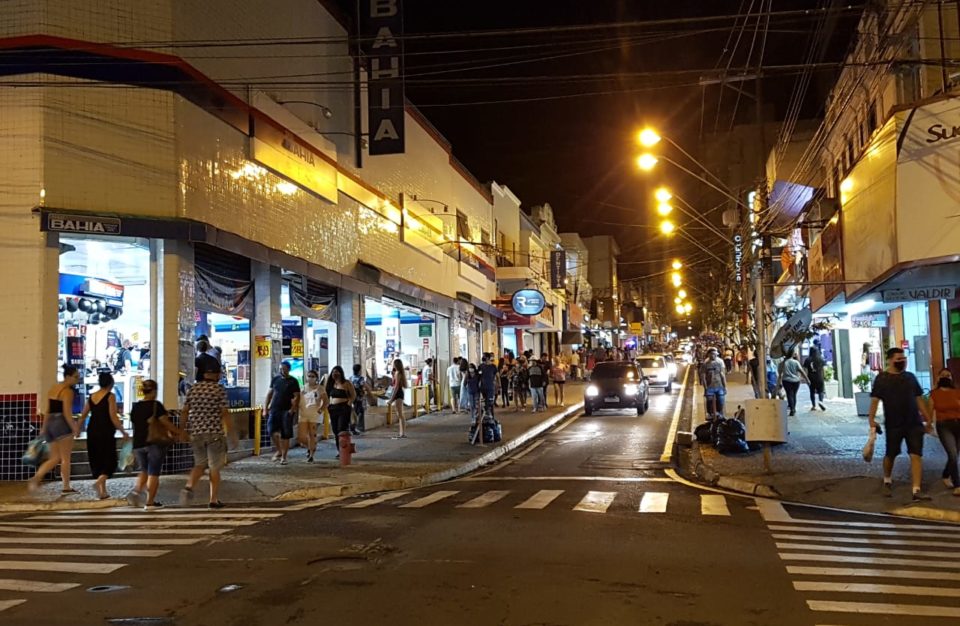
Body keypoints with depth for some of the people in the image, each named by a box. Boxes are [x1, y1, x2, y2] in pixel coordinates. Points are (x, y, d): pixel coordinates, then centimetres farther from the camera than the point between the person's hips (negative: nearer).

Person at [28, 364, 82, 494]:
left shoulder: (53, 388, 16)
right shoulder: (68, 391, -10)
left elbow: (48, 410, 19)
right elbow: (67, 413, -17)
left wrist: (44, 427, 23)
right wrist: (75, 428, -16)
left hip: (50, 424, 8)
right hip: (62, 425, -8)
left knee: (55, 458, 12)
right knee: (65, 458, 1)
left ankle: (36, 478, -7)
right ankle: (66, 487, 6)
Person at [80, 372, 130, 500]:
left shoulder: (91, 396, 10)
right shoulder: (110, 396, -8)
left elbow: (83, 416, 14)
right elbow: (113, 417, -13)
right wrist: (123, 432, -9)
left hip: (92, 431, 6)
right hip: (106, 432, -6)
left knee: (97, 461, 13)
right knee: (110, 460, 2)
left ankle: (102, 491, 17)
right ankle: (99, 481, -23)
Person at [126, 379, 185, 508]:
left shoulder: (135, 407, 8)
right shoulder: (156, 405, -9)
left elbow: (135, 423, 16)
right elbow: (165, 423, -14)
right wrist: (179, 432, -3)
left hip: (138, 444, 5)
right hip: (154, 443, -5)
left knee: (144, 470, 20)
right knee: (153, 473, 4)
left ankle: (137, 490, -4)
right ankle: (150, 502, 6)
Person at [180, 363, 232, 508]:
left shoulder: (193, 389, 6)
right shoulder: (219, 389, -7)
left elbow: (185, 411, 8)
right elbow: (224, 413, -10)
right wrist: (229, 432, -5)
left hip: (196, 432, 4)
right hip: (215, 433, -4)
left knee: (200, 464, 18)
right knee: (214, 468, 6)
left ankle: (189, 487, -7)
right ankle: (214, 500, 9)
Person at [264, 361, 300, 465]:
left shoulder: (293, 381, 0)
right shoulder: (275, 379, 11)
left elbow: (297, 396, -4)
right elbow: (269, 394, 14)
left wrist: (292, 409, -17)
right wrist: (266, 408, 7)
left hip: (286, 411, -3)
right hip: (274, 409, 3)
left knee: (285, 435, -1)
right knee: (271, 430, -14)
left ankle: (283, 457, 8)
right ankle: (278, 450, 7)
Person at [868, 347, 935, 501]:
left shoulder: (910, 377, 10)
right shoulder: (882, 378, -4)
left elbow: (919, 399, 14)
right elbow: (875, 400, -10)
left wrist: (928, 419, 12)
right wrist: (872, 420, -20)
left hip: (914, 423, 3)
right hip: (893, 424, -3)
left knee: (916, 455, -5)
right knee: (891, 454, 10)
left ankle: (917, 490, -6)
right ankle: (887, 481, 35)